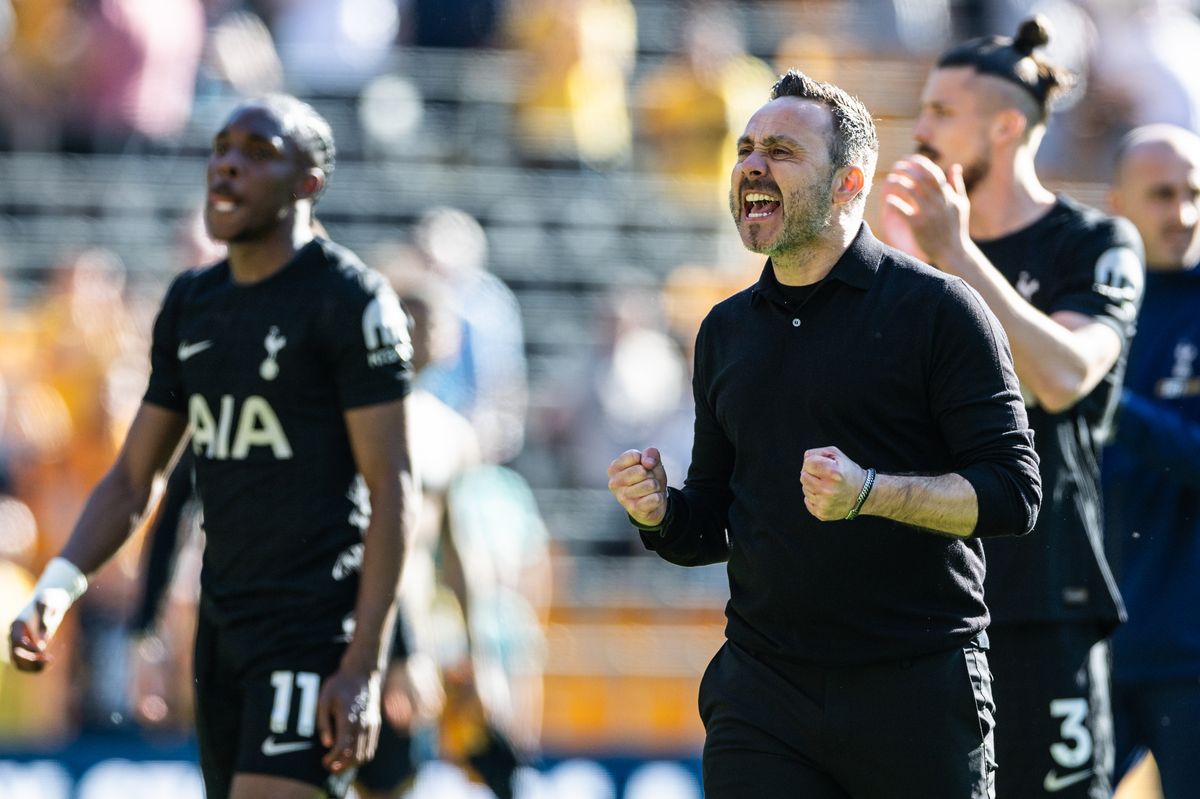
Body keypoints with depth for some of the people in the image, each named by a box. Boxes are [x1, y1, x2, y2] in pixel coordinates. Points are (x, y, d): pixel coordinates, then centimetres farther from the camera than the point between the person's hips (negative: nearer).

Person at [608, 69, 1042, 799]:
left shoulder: (937, 310, -3)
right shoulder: (727, 330, 15)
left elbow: (1013, 492, -9)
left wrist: (869, 493, -23)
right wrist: (659, 513, -1)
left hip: (919, 690, -4)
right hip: (762, 695, 4)